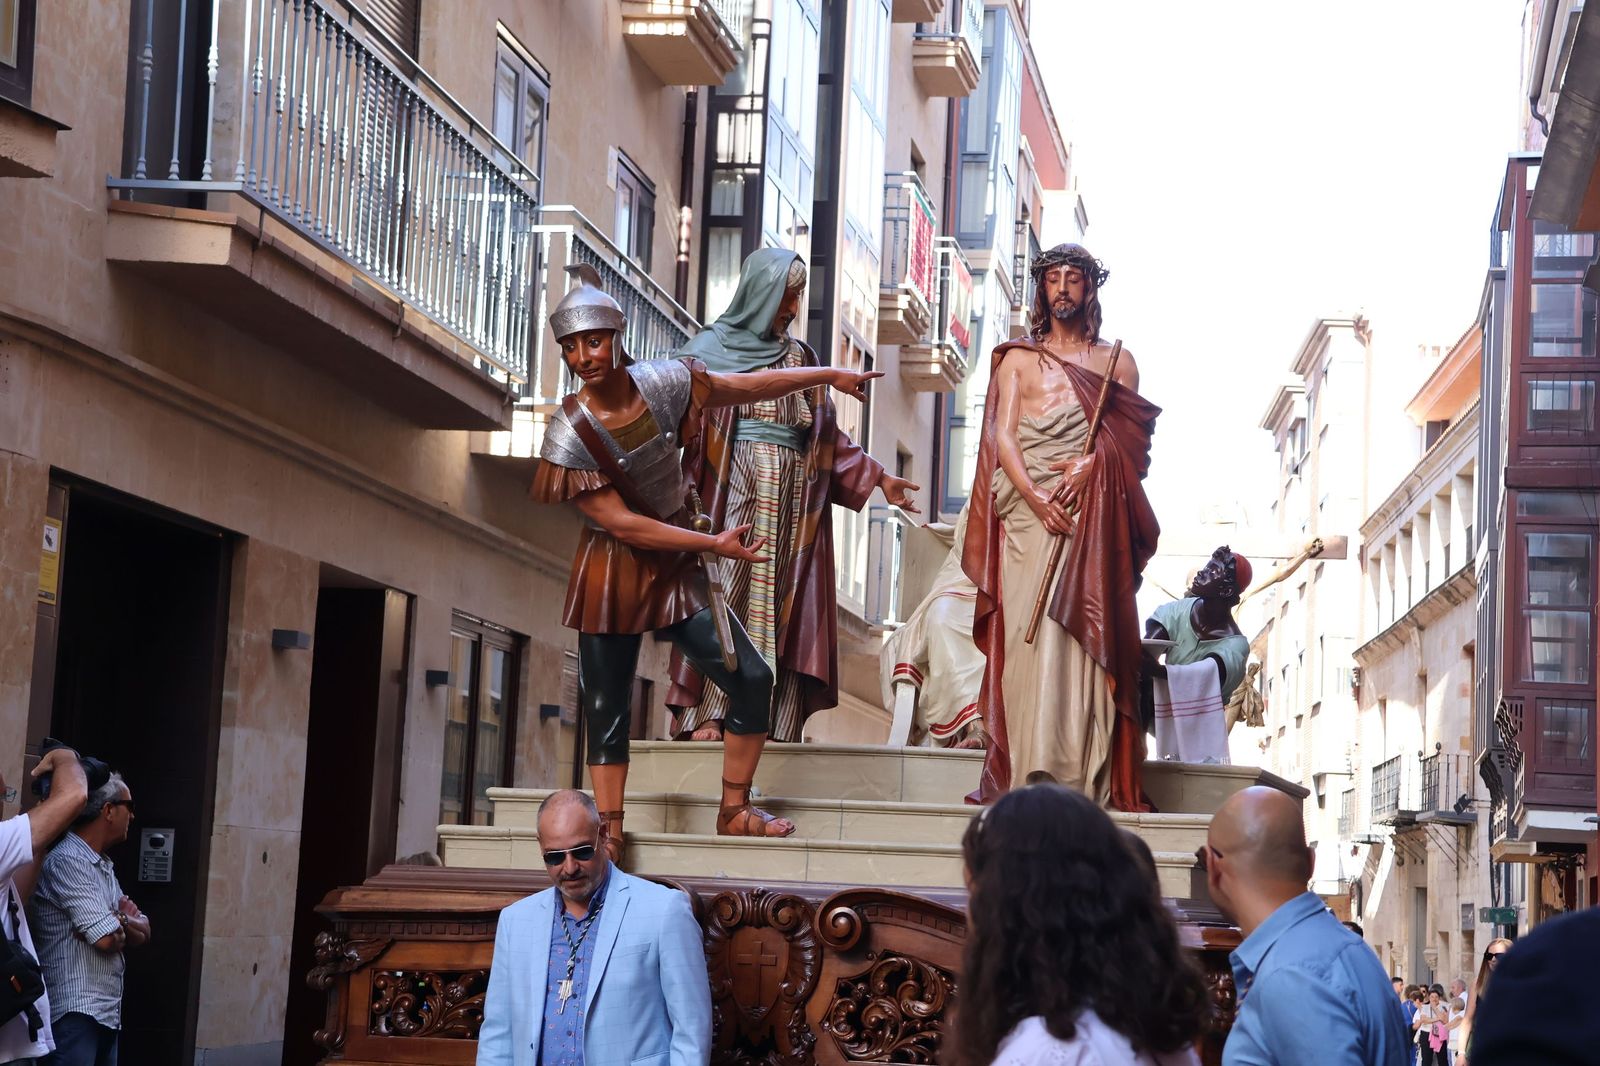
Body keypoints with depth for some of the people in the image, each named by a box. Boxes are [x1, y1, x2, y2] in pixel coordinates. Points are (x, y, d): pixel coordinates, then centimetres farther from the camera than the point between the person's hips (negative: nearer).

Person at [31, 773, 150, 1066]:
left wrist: (119, 920, -7)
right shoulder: (67, 861, -12)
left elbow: (143, 933, 15)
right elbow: (109, 940, -17)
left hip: (108, 1014, 9)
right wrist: (124, 924, 6)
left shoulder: (104, 867, 21)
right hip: (76, 1015, -9)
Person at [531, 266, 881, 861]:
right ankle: (610, 836, 9)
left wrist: (828, 375, 14)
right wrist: (714, 544, -20)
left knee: (751, 680, 0)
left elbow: (748, 386, 7)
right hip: (613, 576, -4)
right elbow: (620, 523, -19)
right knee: (606, 711, 0)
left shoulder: (661, 383, -9)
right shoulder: (570, 432, -18)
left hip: (677, 569, 4)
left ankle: (735, 812, 13)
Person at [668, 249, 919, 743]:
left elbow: (827, 434, 22)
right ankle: (706, 714, -13)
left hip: (792, 494, 5)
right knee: (728, 591, -12)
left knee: (782, 600, -3)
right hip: (735, 487, -5)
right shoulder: (713, 348, 5)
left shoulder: (800, 356, 20)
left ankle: (768, 716, -5)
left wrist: (876, 477, 17)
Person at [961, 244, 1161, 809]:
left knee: (1085, 634, -9)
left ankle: (1083, 775, -11)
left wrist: (1093, 463, -12)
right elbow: (1002, 437, 4)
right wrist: (1036, 499, -12)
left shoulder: (1116, 361, 17)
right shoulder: (1018, 359, 16)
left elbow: (1136, 440, 8)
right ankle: (1028, 774, -9)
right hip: (1027, 507, 0)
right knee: (1027, 637, -8)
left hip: (1094, 513, 0)